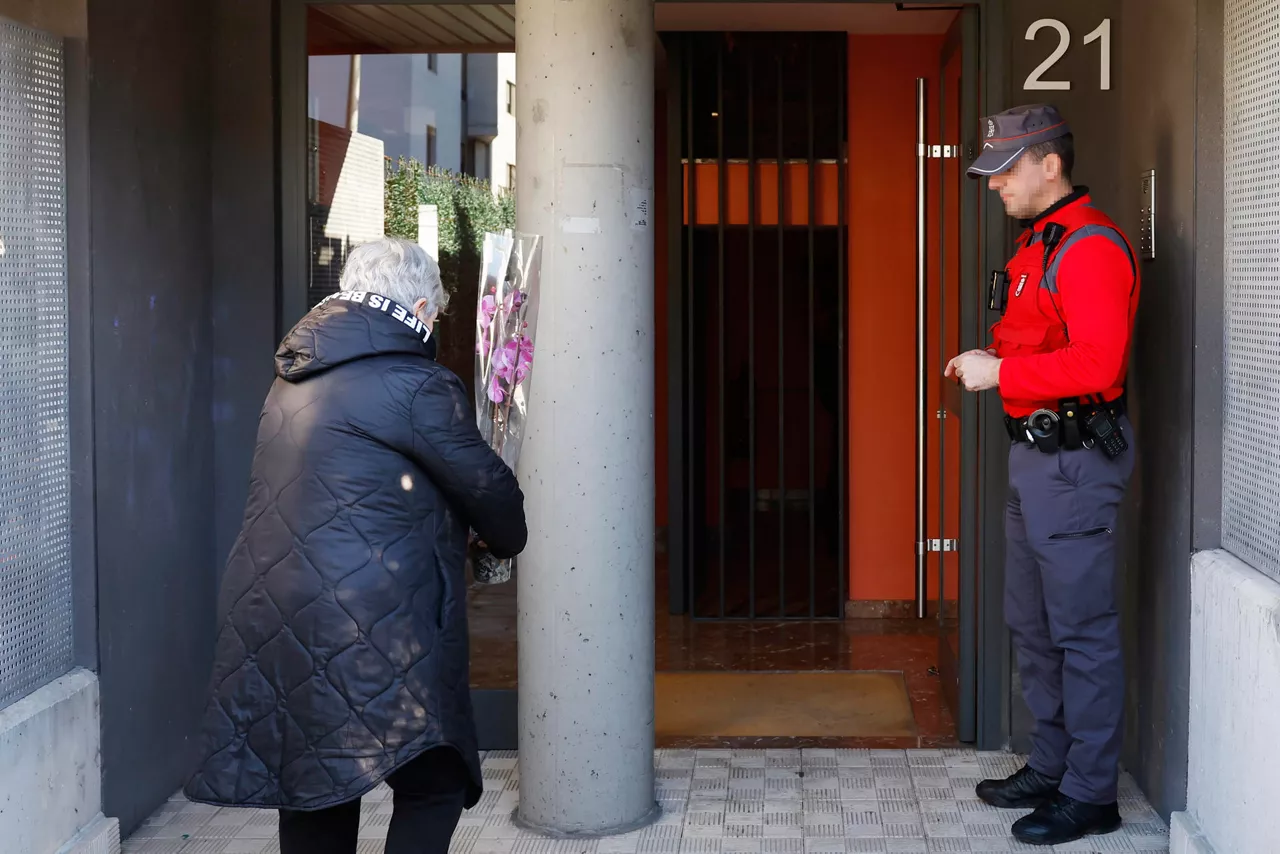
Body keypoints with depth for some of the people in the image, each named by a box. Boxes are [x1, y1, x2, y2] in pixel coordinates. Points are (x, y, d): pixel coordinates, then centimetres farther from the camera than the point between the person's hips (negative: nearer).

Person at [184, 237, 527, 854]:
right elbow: (487, 486, -2)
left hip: (270, 616, 8)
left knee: (316, 804, 16)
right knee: (433, 788, 1)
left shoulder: (295, 378, 15)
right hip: (372, 632, -8)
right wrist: (509, 540, 20)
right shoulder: (416, 386, -9)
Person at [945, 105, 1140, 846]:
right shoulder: (1037, 243, 16)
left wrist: (1000, 372, -21)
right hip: (1036, 453, 11)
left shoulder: (1090, 248, -17)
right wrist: (988, 361, 9)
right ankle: (1051, 769, 28)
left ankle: (1091, 794, 4)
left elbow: (1096, 362, -27)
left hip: (1075, 459, -11)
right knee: (1034, 626, 17)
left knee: (1082, 630, -4)